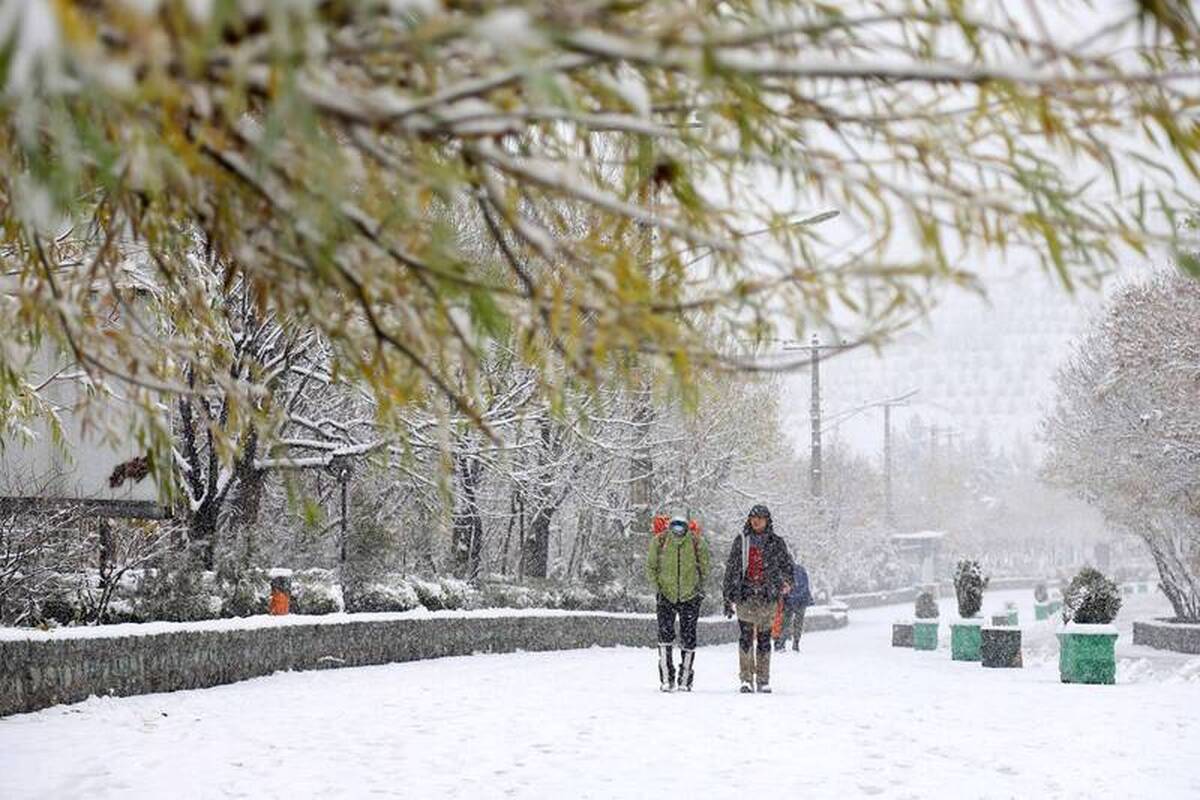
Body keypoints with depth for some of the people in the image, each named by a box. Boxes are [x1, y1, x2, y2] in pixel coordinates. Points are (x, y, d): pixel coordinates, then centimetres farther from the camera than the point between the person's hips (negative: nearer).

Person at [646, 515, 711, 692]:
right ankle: (666, 679, -5)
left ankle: (685, 680, 15)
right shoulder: (659, 541, -10)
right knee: (665, 634, -11)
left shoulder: (697, 543, -10)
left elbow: (704, 567, 5)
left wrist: (700, 586, -3)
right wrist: (657, 588, -5)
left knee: (688, 639, 3)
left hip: (690, 597, 0)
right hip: (666, 596, 0)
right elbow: (651, 566, 2)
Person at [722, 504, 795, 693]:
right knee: (746, 638, -7)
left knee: (764, 638, 3)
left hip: (768, 598, 0)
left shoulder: (776, 543, 8)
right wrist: (728, 597, 8)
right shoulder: (741, 541, 8)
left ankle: (763, 679, 9)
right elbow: (731, 569, 11)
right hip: (745, 597, 0)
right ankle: (746, 679, -3)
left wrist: (786, 581, -11)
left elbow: (787, 565, 11)